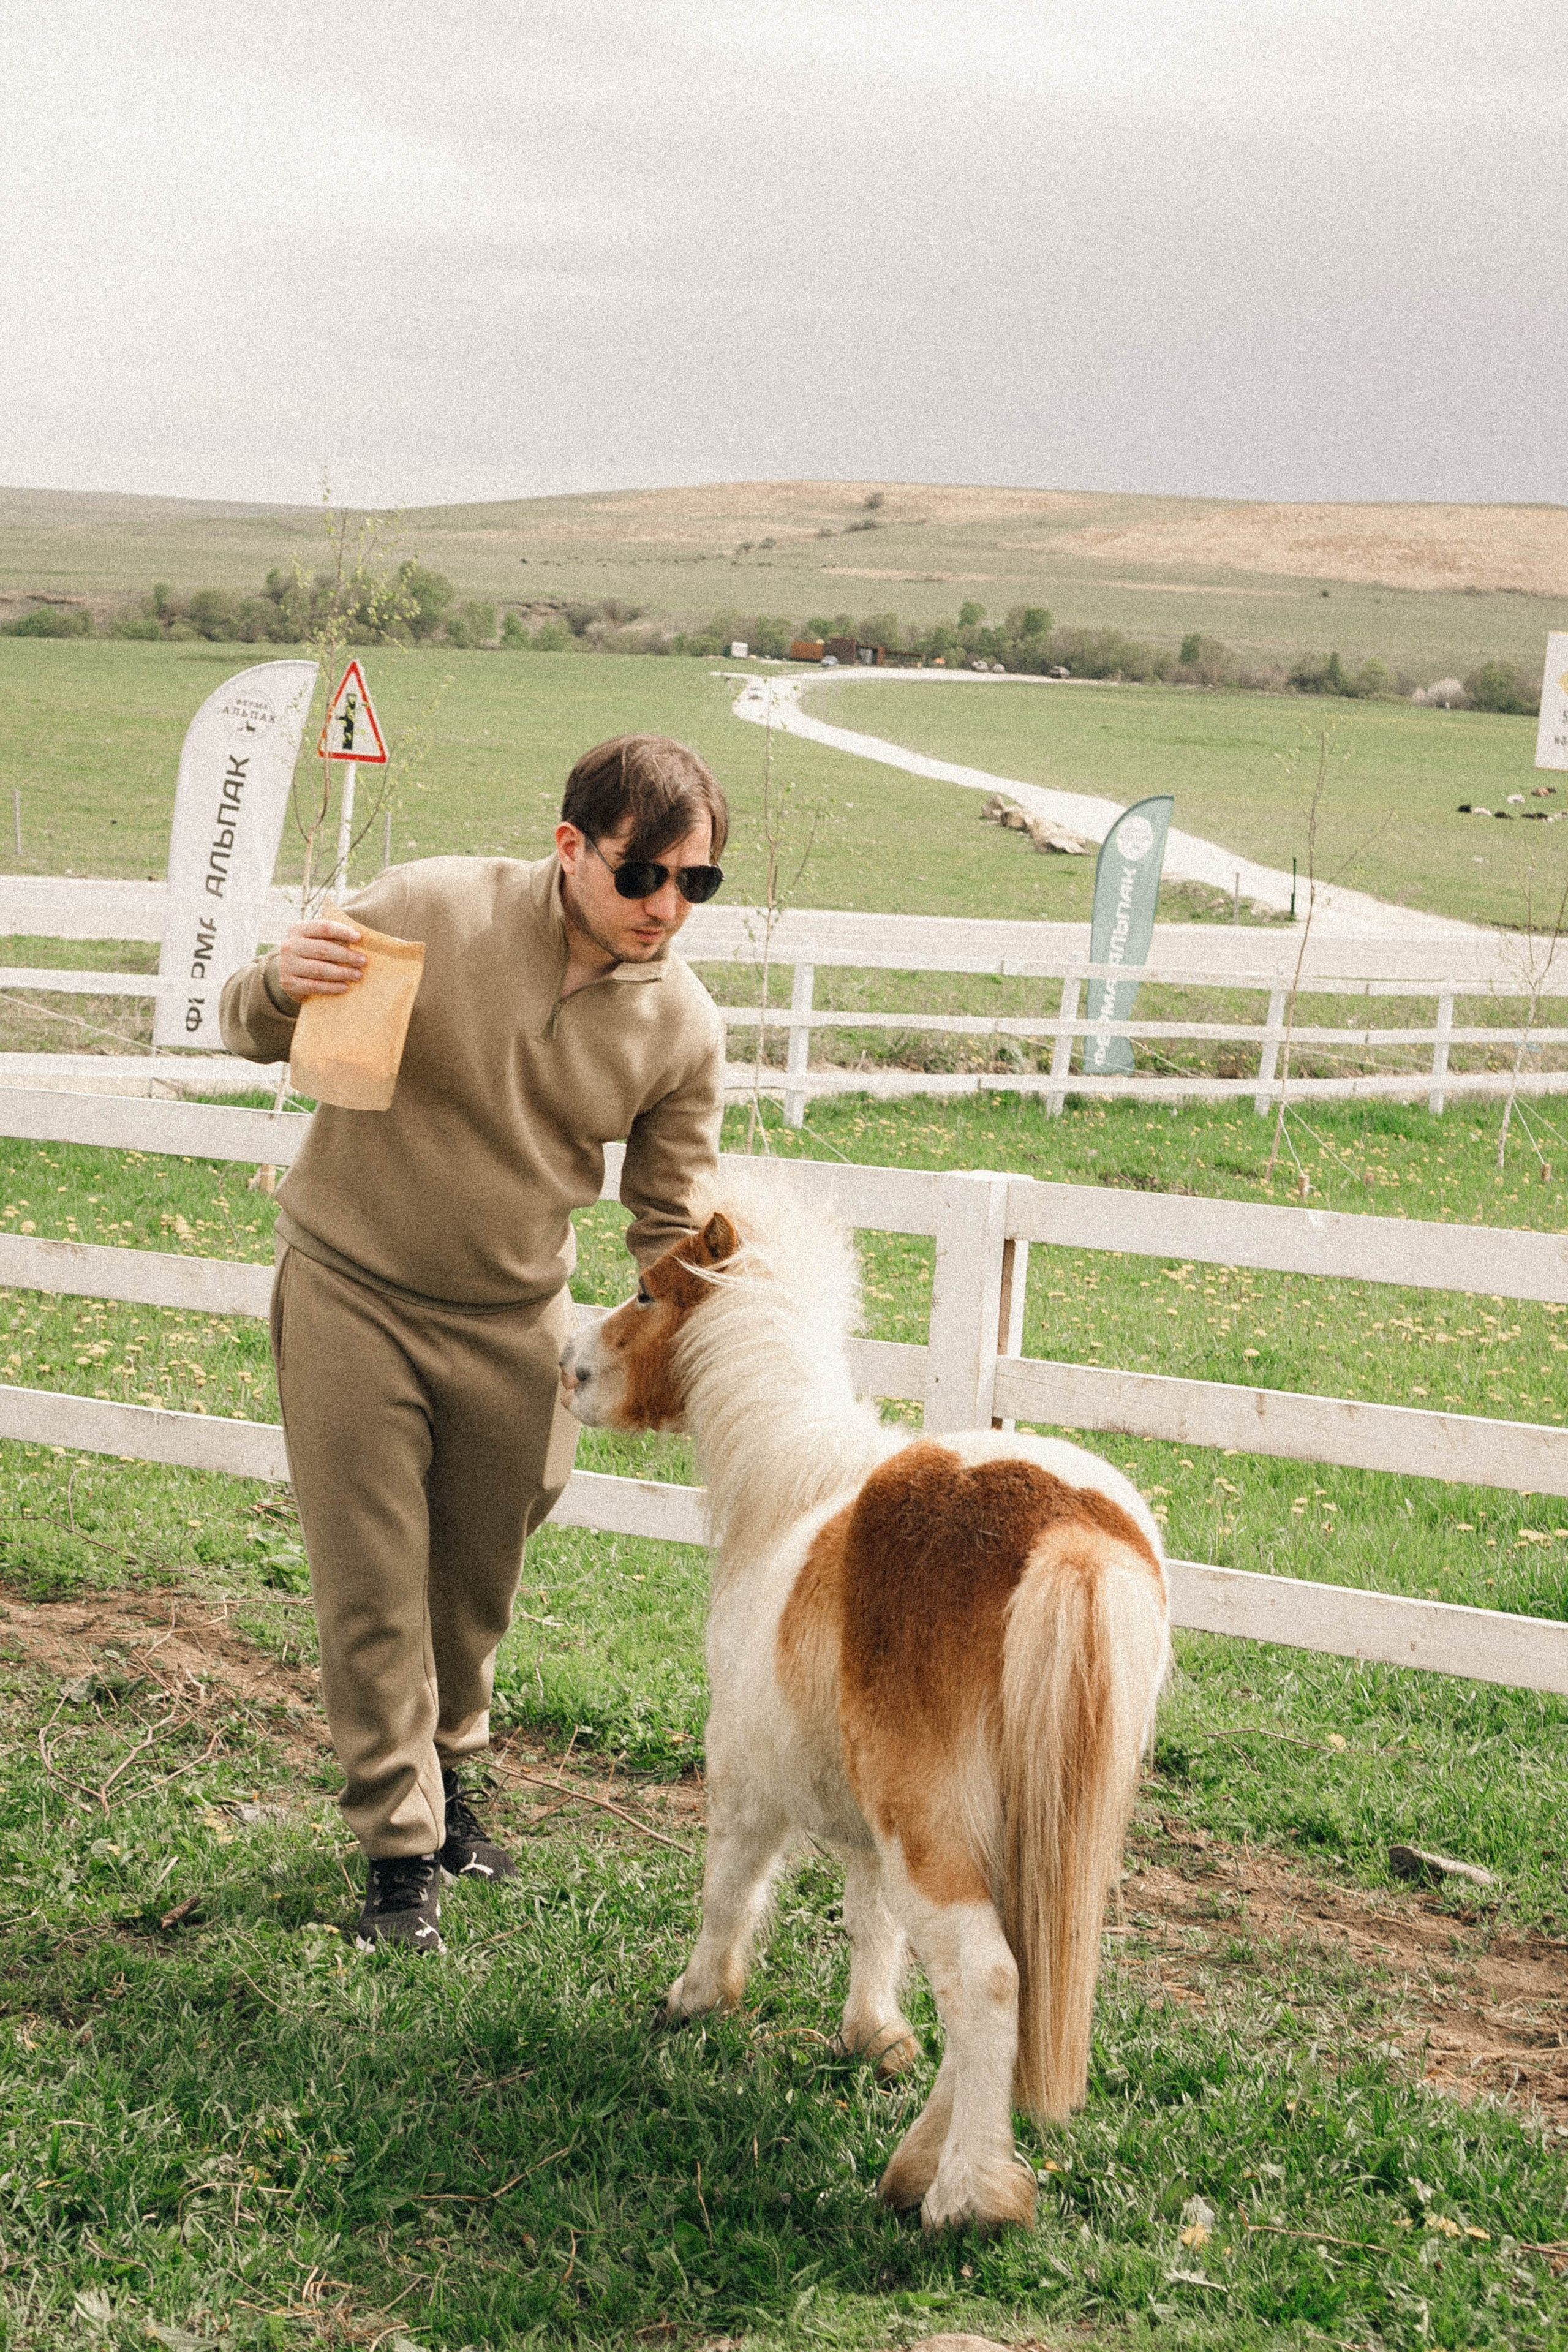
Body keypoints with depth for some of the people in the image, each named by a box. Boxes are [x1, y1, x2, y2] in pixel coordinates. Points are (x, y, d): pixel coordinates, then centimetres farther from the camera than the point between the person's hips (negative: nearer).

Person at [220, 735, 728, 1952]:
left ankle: (446, 1772, 43)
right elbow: (255, 1034, -8)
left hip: (513, 1320, 3)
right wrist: (279, 987, -31)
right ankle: (398, 1844, 15)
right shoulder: (428, 910, -20)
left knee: (480, 1581, 17)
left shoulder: (684, 1026, -10)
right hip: (352, 1296, -3)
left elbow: (671, 1230, 0)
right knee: (374, 1587, 0)